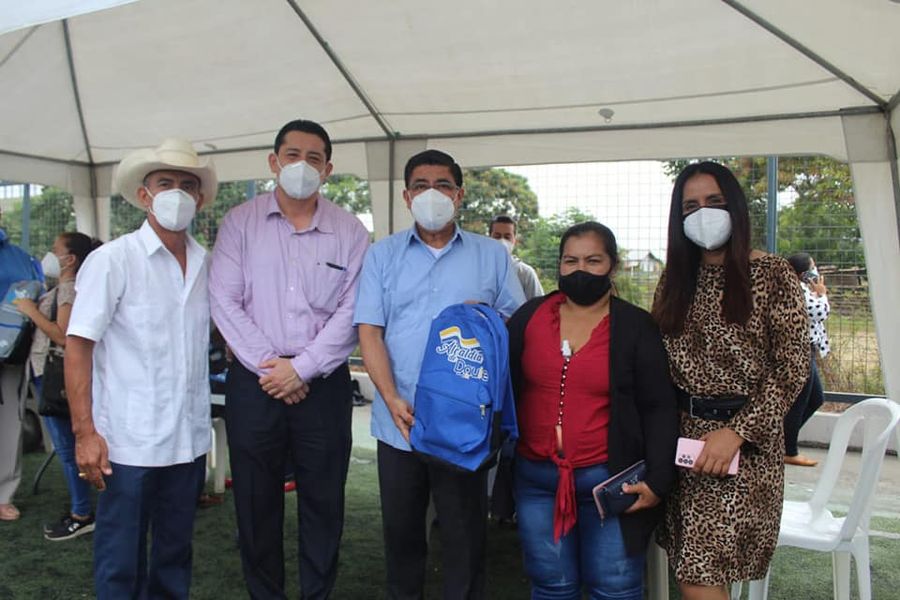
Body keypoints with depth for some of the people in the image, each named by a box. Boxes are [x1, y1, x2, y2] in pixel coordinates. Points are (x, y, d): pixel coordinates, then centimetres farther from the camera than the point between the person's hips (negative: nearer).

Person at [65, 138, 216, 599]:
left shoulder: (208, 264, 5)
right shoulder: (112, 260, -8)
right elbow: (77, 345, -9)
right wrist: (84, 432, -13)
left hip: (190, 438, 4)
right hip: (130, 440, -4)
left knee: (174, 553, 18)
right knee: (120, 561, 8)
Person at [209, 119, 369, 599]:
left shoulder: (350, 231, 2)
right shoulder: (240, 222, 2)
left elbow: (351, 312, -4)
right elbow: (224, 301, -4)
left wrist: (300, 368, -11)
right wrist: (269, 365, -10)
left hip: (323, 382, 0)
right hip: (254, 380, 0)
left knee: (323, 500, 9)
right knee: (256, 500, 11)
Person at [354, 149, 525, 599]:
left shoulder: (492, 255, 6)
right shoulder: (383, 255, 6)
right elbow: (369, 331, -1)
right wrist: (392, 399, -13)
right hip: (399, 422, 1)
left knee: (465, 536, 9)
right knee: (400, 532, 16)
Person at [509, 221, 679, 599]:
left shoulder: (636, 326, -2)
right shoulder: (529, 316, 4)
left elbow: (660, 409, -3)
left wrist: (658, 481, -8)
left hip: (608, 480, -2)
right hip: (536, 477, 2)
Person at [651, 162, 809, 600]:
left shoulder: (772, 275, -4)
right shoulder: (675, 279, 10)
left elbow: (792, 368, -8)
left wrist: (737, 432, -16)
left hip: (746, 442, -4)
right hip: (683, 435, 5)